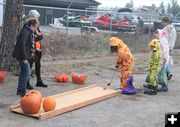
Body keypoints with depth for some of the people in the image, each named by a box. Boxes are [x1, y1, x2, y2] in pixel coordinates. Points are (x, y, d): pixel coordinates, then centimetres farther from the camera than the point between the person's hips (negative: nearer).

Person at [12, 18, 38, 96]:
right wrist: (24, 58, -24)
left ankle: (20, 90, 25)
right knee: (27, 73, -9)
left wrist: (32, 51, 9)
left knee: (23, 73, 16)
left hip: (23, 56, 11)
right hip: (21, 55, -11)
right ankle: (22, 91, -3)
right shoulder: (25, 32, -18)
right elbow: (22, 45, -24)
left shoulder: (29, 32, 14)